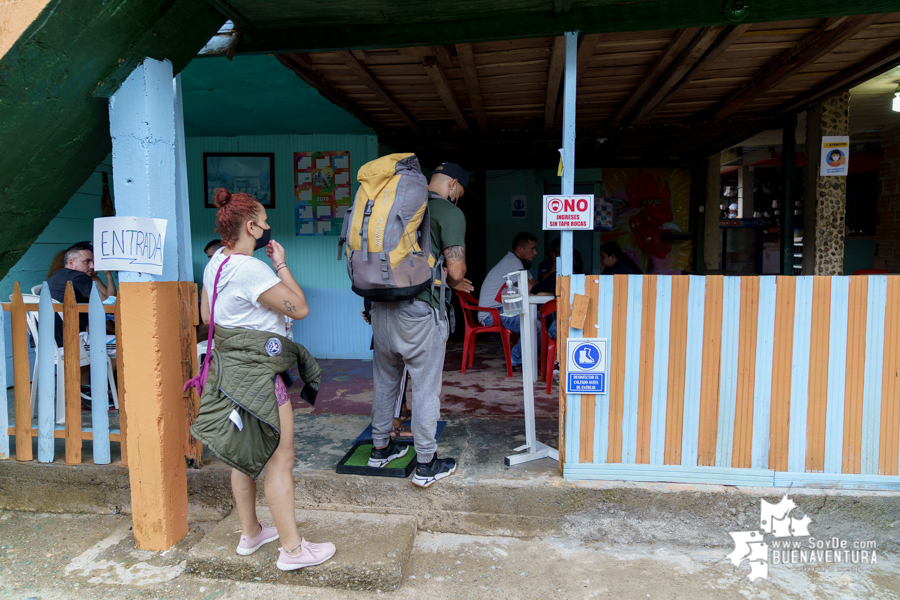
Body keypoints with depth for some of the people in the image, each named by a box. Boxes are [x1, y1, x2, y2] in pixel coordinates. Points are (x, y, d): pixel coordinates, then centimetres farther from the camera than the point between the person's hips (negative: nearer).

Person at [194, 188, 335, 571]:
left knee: (247, 455, 20)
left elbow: (206, 315, 19)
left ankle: (250, 533, 36)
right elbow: (299, 308, -18)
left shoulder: (216, 262, 9)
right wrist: (281, 264, -10)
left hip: (231, 364, 10)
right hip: (258, 371, -10)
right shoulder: (252, 269, -22)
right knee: (280, 460, 0)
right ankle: (292, 549, 12)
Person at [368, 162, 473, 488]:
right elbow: (456, 270, -14)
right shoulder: (450, 213, -6)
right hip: (419, 311, -6)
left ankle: (380, 447, 36)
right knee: (426, 387, 5)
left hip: (381, 305, 7)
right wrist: (451, 281, 9)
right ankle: (426, 465, 16)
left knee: (385, 379, 20)